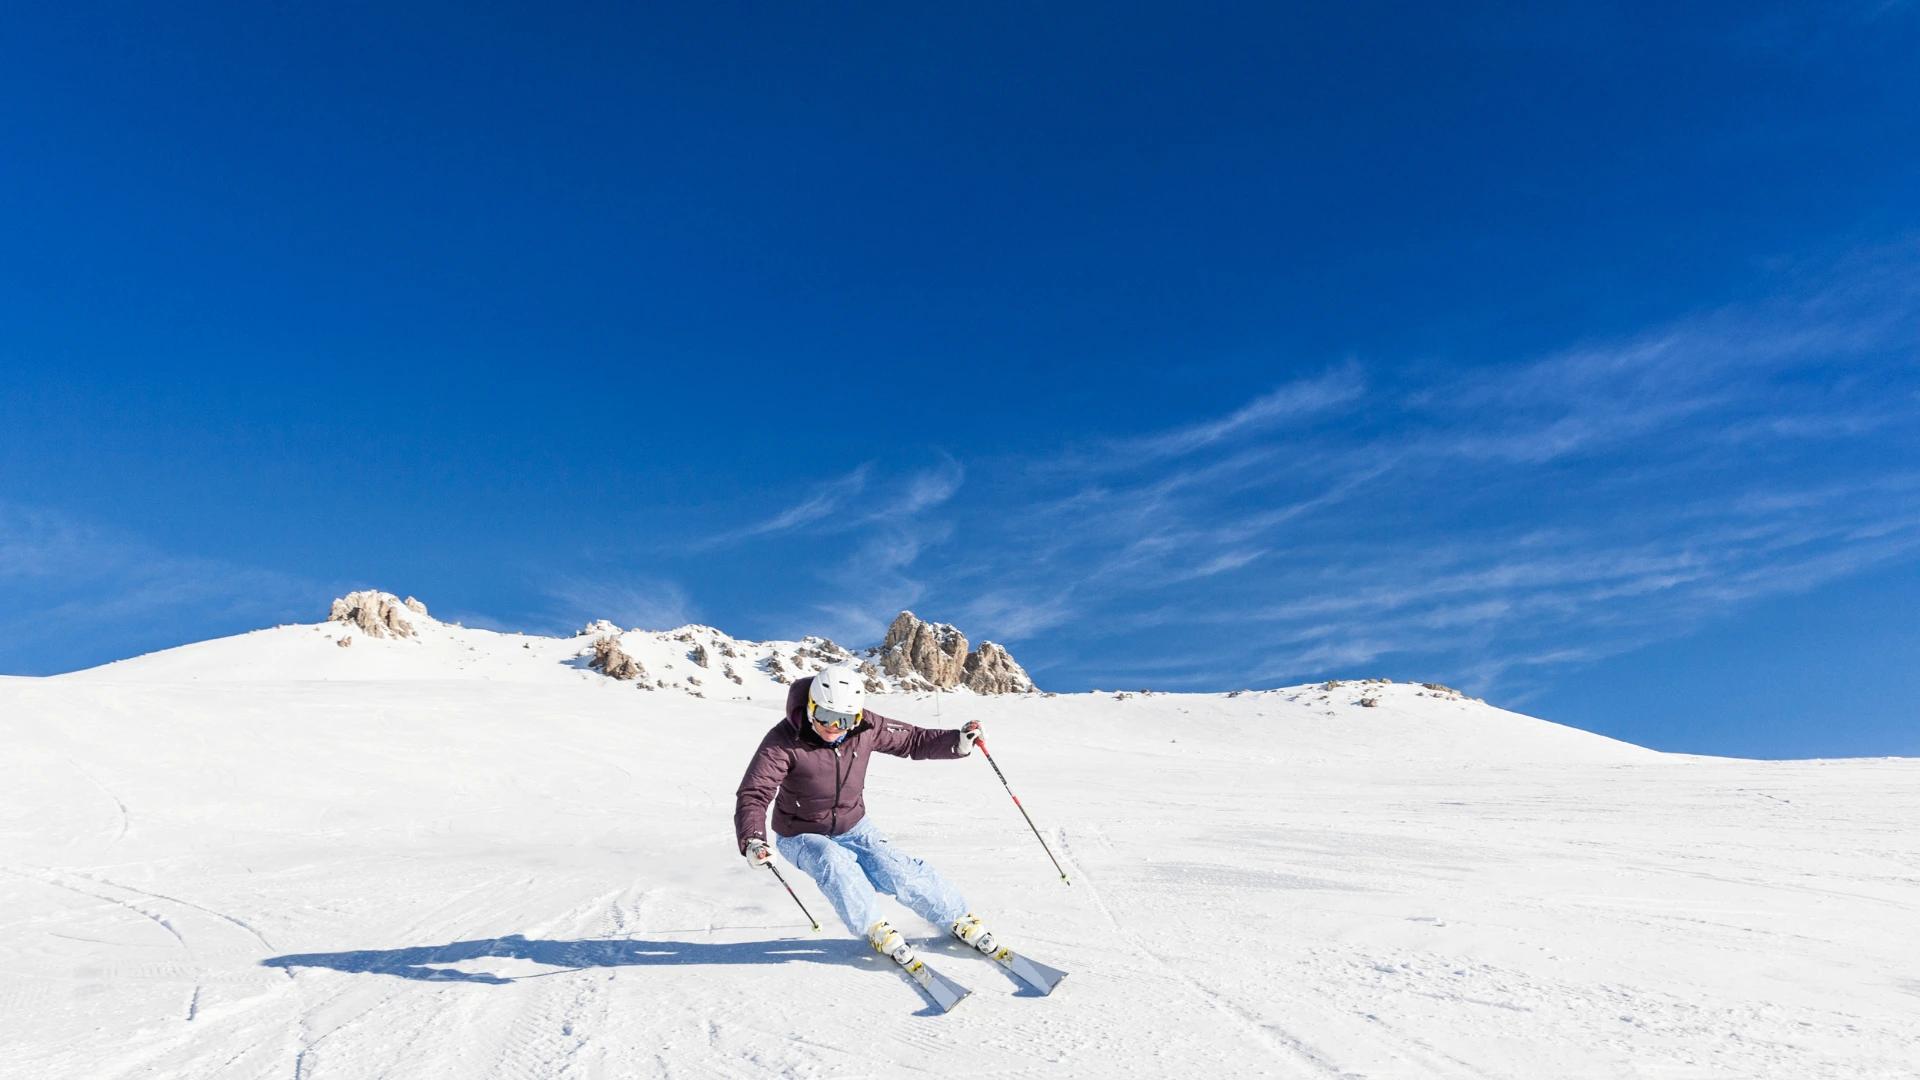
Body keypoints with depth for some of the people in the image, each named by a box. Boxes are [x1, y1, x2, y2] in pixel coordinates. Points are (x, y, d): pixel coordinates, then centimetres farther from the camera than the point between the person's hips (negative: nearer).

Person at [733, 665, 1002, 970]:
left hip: (854, 828, 3)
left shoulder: (866, 728, -17)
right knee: (835, 865, -34)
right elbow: (754, 794, -30)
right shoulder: (784, 741, -28)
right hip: (802, 836, -2)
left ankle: (960, 919, 13)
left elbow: (912, 740, -5)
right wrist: (752, 840, -48)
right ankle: (877, 929, -9)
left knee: (904, 874, -13)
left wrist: (957, 743, -20)